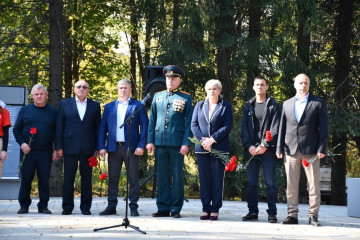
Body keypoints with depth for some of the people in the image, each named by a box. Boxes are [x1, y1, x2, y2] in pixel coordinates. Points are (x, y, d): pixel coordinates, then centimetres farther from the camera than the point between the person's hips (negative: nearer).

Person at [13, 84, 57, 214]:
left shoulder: (53, 112, 7)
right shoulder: (25, 110, 8)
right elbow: (16, 129, 8)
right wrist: (22, 143, -7)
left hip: (45, 151, 0)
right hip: (27, 150, 0)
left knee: (44, 179, 2)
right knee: (26, 179, 3)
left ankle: (43, 206, 10)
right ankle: (24, 205, 12)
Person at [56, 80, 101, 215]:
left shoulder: (95, 106, 10)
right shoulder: (65, 104, 9)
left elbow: (98, 127, 8)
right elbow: (59, 126, 6)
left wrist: (97, 147, 1)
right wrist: (59, 147, -1)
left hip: (88, 148, 1)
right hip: (70, 147, 0)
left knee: (87, 178, 4)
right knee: (68, 178, 1)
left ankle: (85, 207, 11)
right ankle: (67, 207, 9)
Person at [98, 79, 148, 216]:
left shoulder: (138, 106, 4)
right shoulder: (109, 107, 14)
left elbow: (144, 126, -1)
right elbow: (103, 127, 12)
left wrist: (141, 146, -10)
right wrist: (101, 146, 2)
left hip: (131, 147, -3)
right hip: (114, 147, 3)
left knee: (133, 178, -1)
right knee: (112, 179, 6)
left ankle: (133, 207, 4)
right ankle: (111, 207, 12)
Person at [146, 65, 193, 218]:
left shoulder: (186, 98, 3)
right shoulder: (157, 97, 13)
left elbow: (189, 122, 0)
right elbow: (152, 120, 14)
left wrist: (186, 143, -8)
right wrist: (150, 141, 6)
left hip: (177, 144, -3)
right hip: (160, 143, 3)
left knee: (177, 176, 1)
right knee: (162, 176, 6)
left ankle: (176, 209, 7)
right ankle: (163, 208, 12)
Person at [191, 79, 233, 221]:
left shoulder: (226, 106, 6)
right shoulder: (199, 105, 15)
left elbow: (227, 127, -4)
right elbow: (194, 124, 7)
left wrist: (212, 139, -13)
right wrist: (202, 140, -9)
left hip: (219, 148, -3)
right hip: (201, 149, 3)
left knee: (217, 179, -1)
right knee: (204, 179, 3)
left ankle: (215, 210, 3)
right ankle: (206, 209, 9)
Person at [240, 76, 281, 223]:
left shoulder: (273, 106, 4)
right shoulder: (248, 106, 15)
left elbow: (275, 128, -4)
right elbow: (244, 128, 9)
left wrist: (265, 145, -14)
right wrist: (249, 145, -5)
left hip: (268, 150, -3)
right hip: (251, 150, 4)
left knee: (270, 182, -4)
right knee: (251, 182, 4)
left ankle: (272, 213, -1)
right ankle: (252, 212, 11)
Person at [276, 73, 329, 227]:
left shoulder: (318, 104, 6)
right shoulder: (287, 104, 15)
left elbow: (324, 127, 2)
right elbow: (282, 127, 14)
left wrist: (321, 149, -7)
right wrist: (280, 148, 6)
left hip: (311, 150, -2)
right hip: (291, 149, 3)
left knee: (314, 184, -2)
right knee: (291, 184, 3)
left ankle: (313, 215, 3)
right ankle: (292, 214, 9)